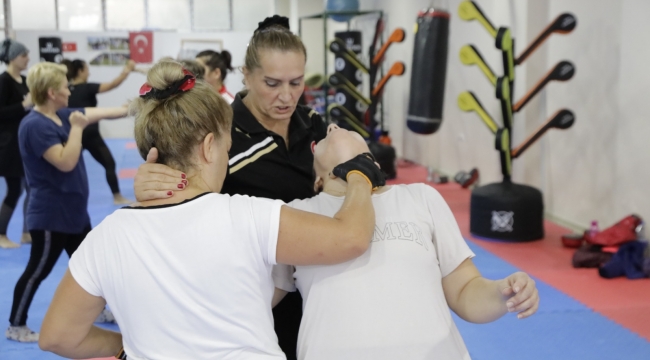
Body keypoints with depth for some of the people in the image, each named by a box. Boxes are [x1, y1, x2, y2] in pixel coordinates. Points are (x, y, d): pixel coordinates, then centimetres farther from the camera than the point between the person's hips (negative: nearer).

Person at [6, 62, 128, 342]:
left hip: (73, 209, 9)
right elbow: (66, 162, -29)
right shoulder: (35, 125, -23)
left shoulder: (61, 115, 5)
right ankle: (16, 326, 14)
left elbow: (104, 112, 9)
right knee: (38, 270, 1)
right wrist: (77, 128, -23)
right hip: (50, 213, -9)